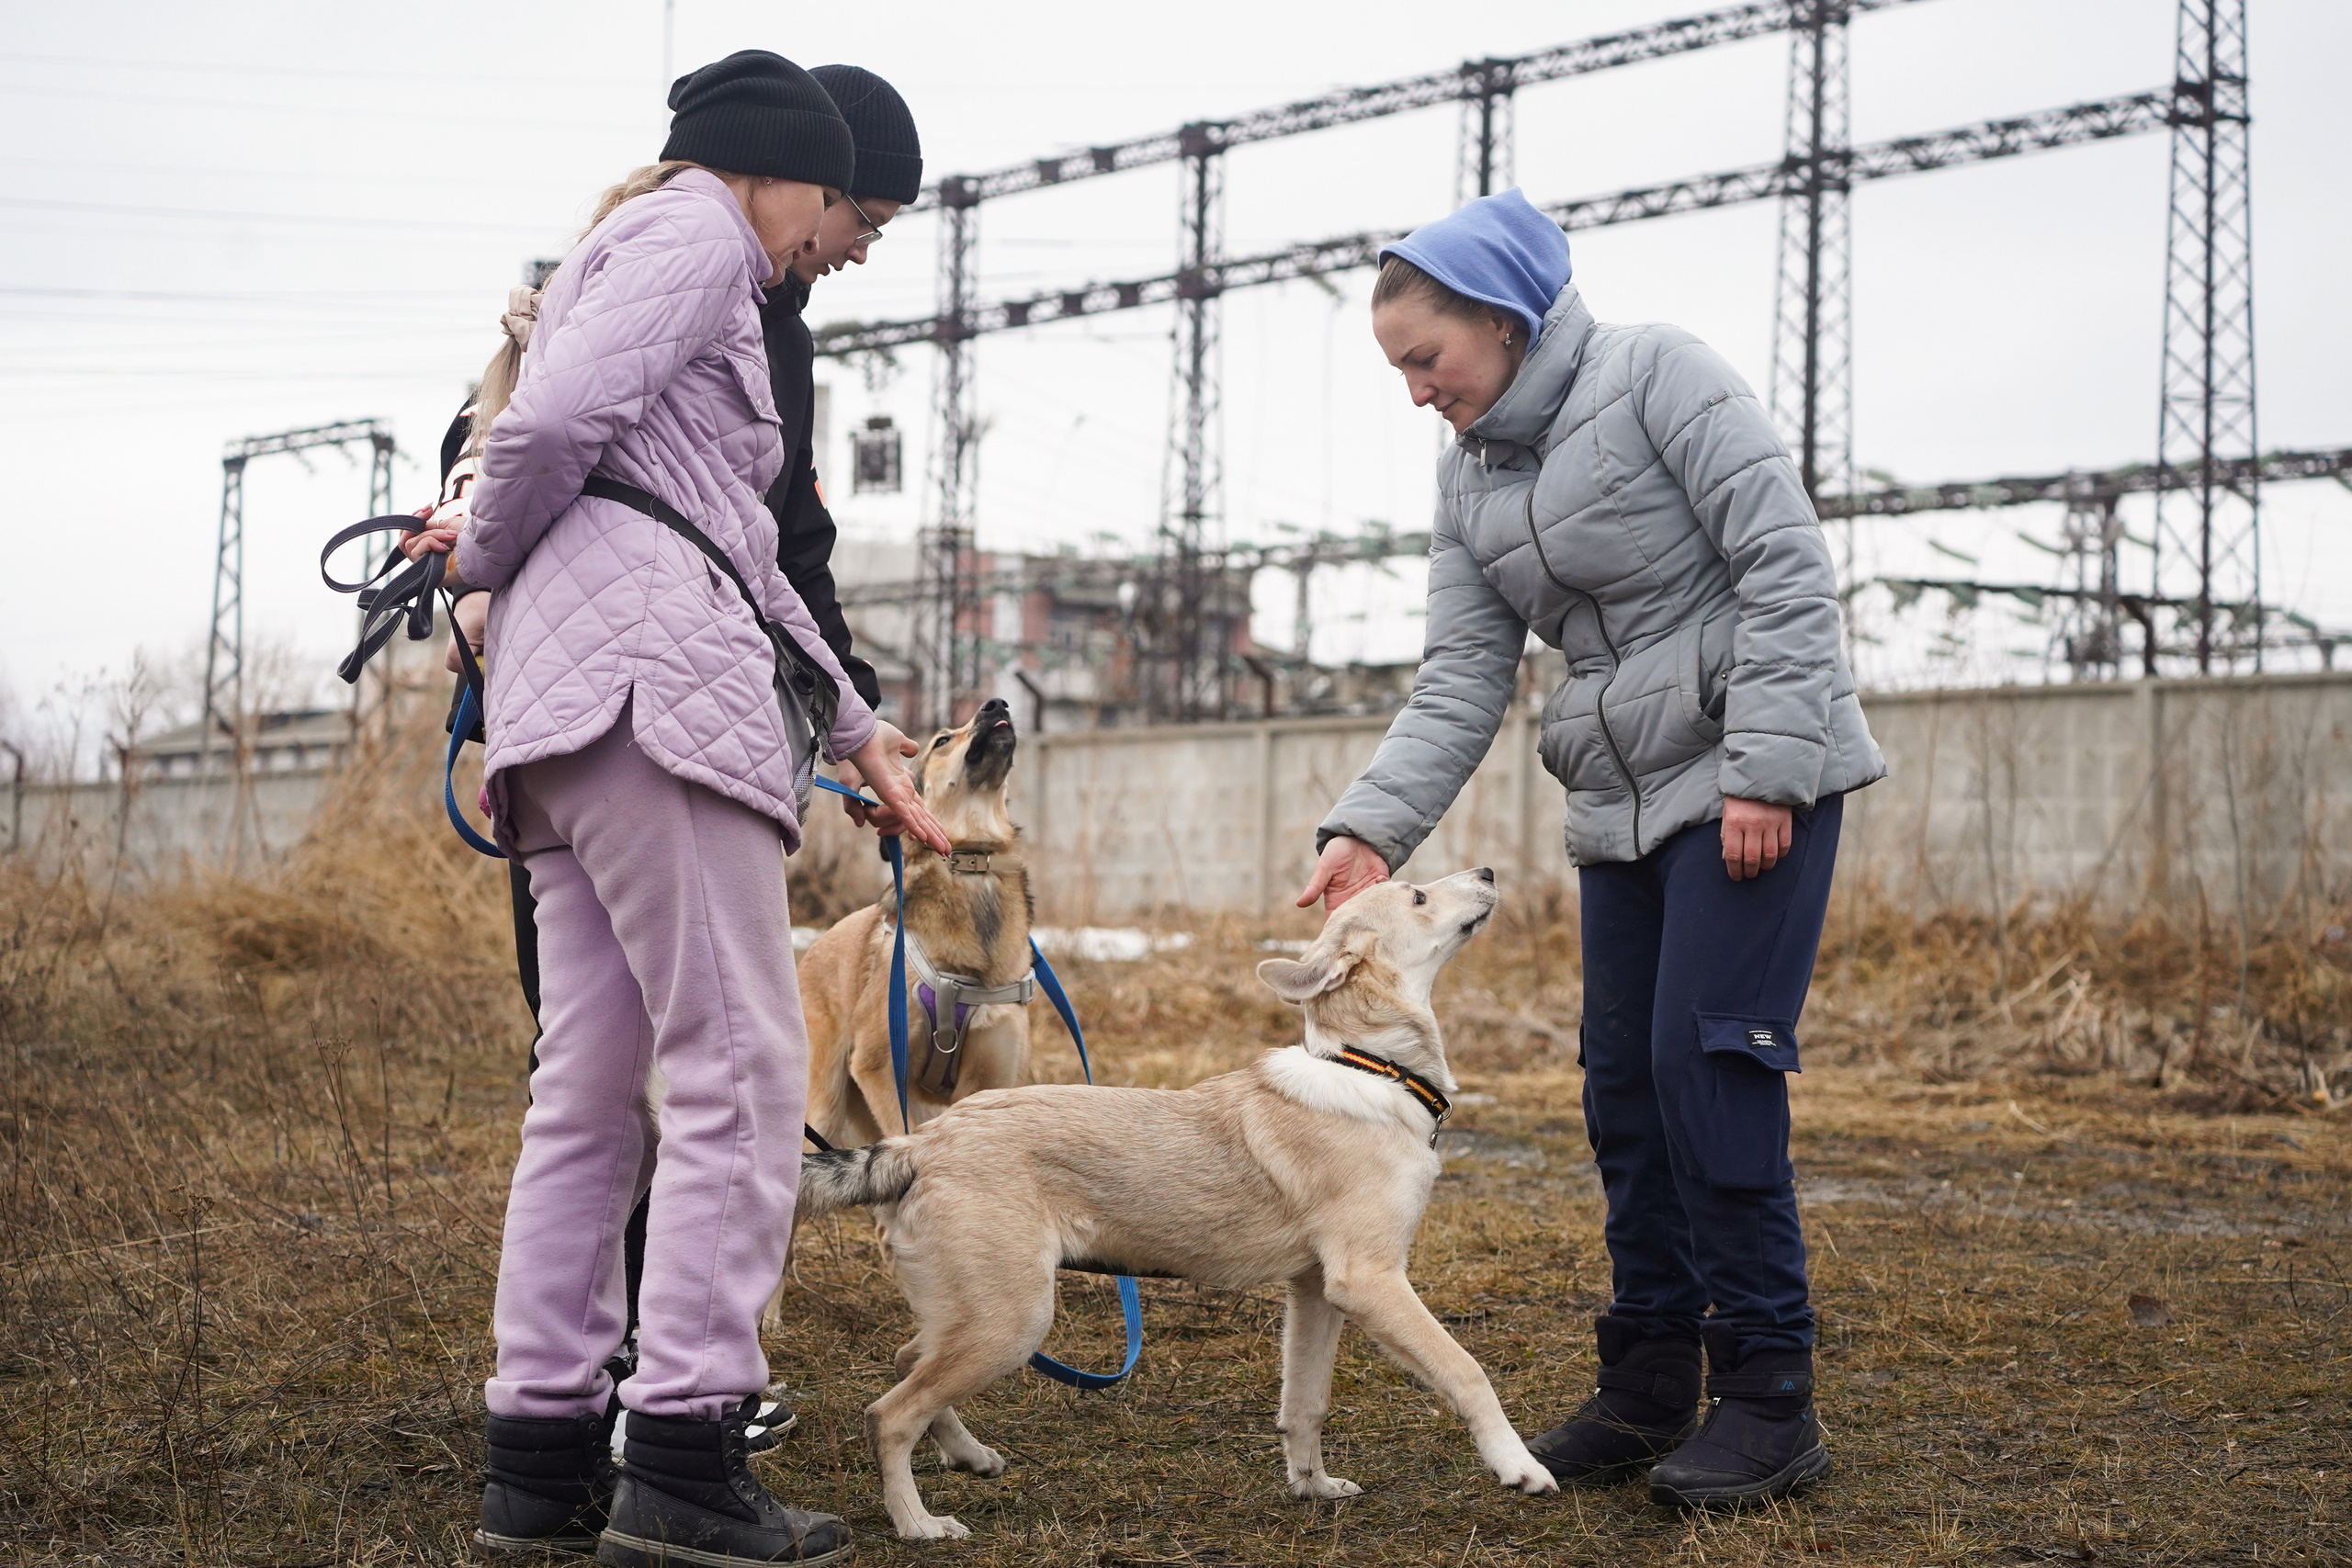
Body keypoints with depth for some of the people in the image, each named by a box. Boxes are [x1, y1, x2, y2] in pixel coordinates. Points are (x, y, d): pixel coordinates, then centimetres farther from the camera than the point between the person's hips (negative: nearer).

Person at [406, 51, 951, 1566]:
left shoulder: (635, 246, 34)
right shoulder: (698, 233, 3)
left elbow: (748, 552, 34)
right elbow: (556, 419, -16)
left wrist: (860, 734, 34)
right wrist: (486, 556, 4)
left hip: (565, 700, 10)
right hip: (647, 674, -10)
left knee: (593, 1086, 8)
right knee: (740, 1063, -10)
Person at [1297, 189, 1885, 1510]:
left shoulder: (1658, 375, -10)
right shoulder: (1470, 476, 11)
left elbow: (1786, 562, -15)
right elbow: (1463, 682, 5)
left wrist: (1761, 767, -20)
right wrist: (1371, 829, -8)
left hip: (1757, 773, -7)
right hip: (1624, 802, 7)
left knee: (1707, 1063, -13)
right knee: (1626, 1083, 6)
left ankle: (1770, 1399, -4)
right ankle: (1648, 1392, 15)